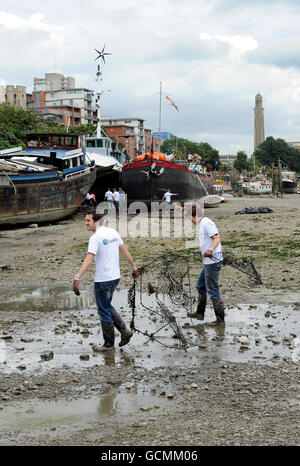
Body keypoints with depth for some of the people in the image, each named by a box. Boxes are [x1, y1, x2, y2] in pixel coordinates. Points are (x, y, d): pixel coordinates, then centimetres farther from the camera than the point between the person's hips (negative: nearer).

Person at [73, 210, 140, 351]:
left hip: (102, 280, -8)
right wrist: (134, 267, 24)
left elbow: (88, 259, -30)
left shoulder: (95, 238, -18)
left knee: (104, 311, 6)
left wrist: (77, 277, -37)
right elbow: (125, 251, 12)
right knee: (107, 307, 24)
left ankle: (109, 344, 16)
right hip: (115, 277, 8)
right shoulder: (113, 232, 5)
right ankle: (124, 331, 17)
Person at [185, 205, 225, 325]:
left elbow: (217, 238, -26)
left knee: (213, 290, -7)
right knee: (200, 286, 21)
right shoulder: (202, 224, 17)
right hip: (208, 262, 11)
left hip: (212, 261, -11)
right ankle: (199, 313, 32)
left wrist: (210, 249, -42)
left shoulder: (206, 223, -15)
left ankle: (220, 318, -1)